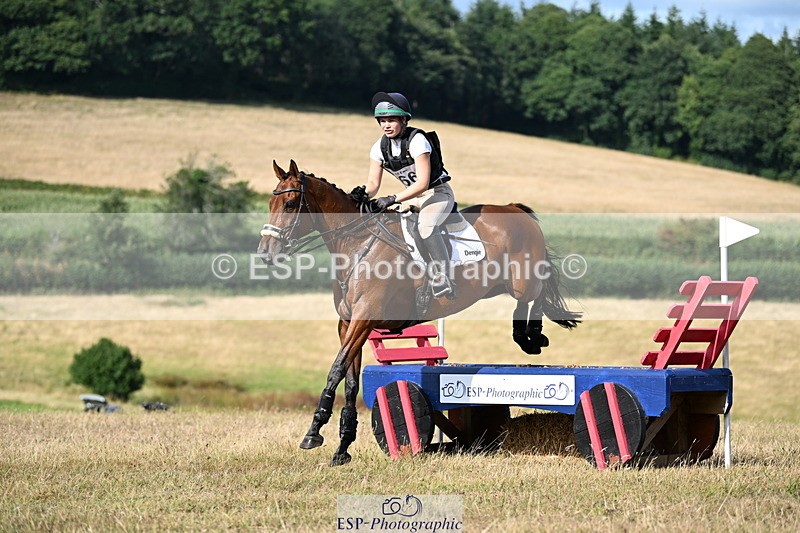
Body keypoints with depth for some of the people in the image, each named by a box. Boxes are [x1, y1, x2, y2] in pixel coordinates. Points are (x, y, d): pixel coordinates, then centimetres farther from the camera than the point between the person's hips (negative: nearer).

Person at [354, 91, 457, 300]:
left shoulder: (417, 140, -23)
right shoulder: (380, 147, -2)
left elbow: (422, 183, -28)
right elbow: (373, 183, -2)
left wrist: (392, 199, -37)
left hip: (439, 193, -8)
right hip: (413, 196, 8)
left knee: (425, 224, -37)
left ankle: (442, 279, -37)